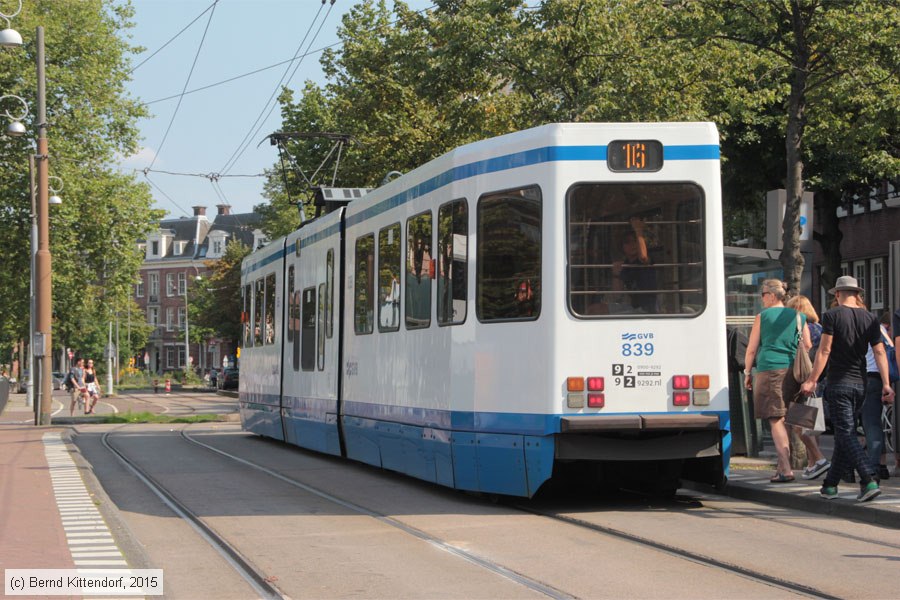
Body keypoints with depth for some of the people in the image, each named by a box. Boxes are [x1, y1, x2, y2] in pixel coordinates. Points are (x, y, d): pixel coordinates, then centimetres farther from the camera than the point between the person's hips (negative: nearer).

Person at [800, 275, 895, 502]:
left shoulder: (832, 315, -7)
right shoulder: (870, 319, 7)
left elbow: (824, 351, -11)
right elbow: (880, 352, 2)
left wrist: (812, 380, -7)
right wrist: (886, 384, 0)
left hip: (839, 383, -5)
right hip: (860, 384, 5)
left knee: (846, 435, -8)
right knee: (844, 434, 14)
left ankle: (869, 481, -24)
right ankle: (830, 485, 20)